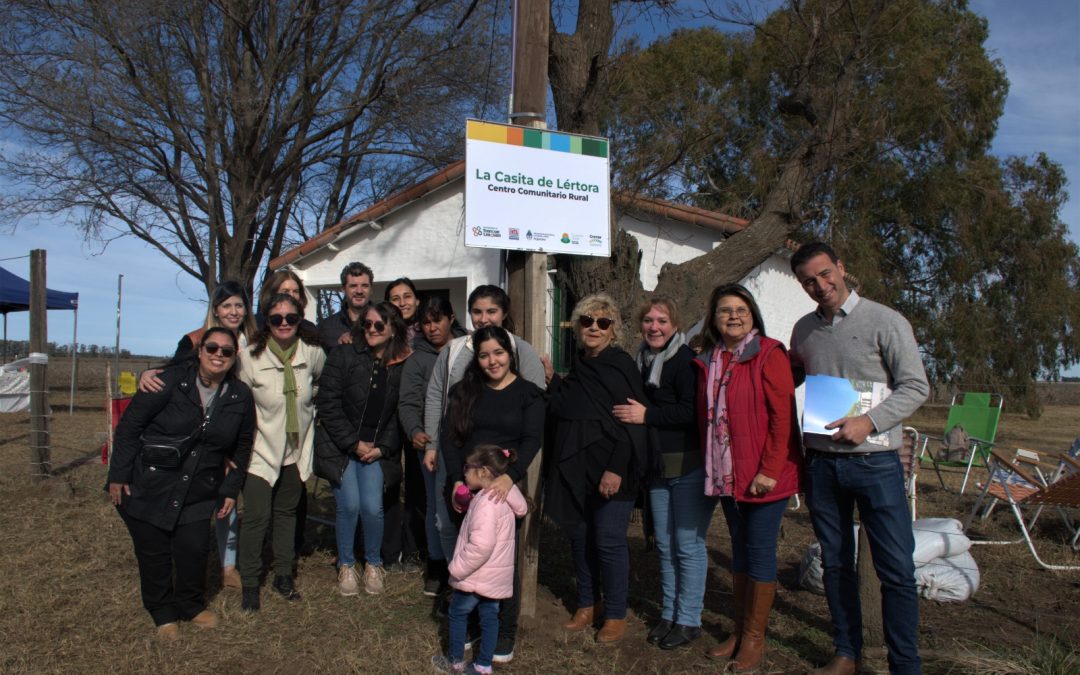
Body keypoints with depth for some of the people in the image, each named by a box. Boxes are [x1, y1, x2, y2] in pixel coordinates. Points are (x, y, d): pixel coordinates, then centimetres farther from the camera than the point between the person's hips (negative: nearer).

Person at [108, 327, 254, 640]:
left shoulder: (241, 396, -2)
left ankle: (192, 605, 28)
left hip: (198, 493, 3)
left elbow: (242, 446, 11)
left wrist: (231, 490, 9)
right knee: (153, 551, 6)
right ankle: (162, 612, 28)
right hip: (148, 487, -2)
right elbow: (129, 425, -9)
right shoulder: (169, 382, -15)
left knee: (194, 550, 1)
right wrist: (118, 475, -9)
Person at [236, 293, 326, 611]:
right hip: (261, 450, -3)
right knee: (256, 517, -6)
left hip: (296, 450, 3)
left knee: (287, 512, 16)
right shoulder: (250, 357, -15)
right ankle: (250, 583, 11)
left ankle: (283, 574, 30)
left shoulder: (313, 353, -8)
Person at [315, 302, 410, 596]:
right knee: (349, 505, -10)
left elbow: (399, 415, 6)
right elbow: (328, 404, -10)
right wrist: (353, 444, -11)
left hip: (375, 449, 2)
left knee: (372, 507, -9)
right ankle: (346, 565, 14)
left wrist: (382, 448, -5)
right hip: (341, 446, -1)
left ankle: (374, 563, 17)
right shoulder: (344, 355, -7)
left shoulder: (400, 366, 2)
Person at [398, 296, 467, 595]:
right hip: (432, 441, 0)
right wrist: (414, 431, -20)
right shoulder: (417, 358, 6)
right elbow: (408, 402, -2)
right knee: (437, 503, 2)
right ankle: (437, 566, 19)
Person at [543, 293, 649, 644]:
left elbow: (631, 423, -14)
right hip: (576, 468, 6)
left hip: (610, 469, -6)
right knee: (579, 536, 12)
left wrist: (616, 469, -21)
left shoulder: (621, 366, -9)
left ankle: (616, 615, 14)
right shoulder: (577, 368, 11)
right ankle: (586, 605, 28)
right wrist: (551, 379, 7)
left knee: (608, 540, -3)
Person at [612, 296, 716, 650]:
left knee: (688, 545, -1)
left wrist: (646, 415, -19)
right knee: (665, 545, 14)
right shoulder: (643, 361, 12)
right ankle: (668, 613, 26)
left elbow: (692, 413, -20)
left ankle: (688, 620, 12)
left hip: (690, 467, -7)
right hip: (658, 467, 7)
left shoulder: (685, 361, -11)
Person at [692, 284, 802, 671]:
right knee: (739, 550, 15)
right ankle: (739, 631, 26)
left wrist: (769, 471, -18)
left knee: (760, 551, 2)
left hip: (763, 475, -6)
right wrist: (710, 465, 7)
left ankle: (755, 638, 16)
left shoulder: (769, 354, -10)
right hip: (726, 474, 6)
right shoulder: (708, 361, 9)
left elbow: (783, 417, -14)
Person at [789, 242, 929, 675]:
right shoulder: (804, 330, 8)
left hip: (874, 461, -4)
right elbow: (791, 378, 23)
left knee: (896, 570, -1)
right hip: (820, 462, 4)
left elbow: (915, 387, -8)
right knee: (835, 563, 13)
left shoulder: (885, 322, -6)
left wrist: (869, 421, -20)